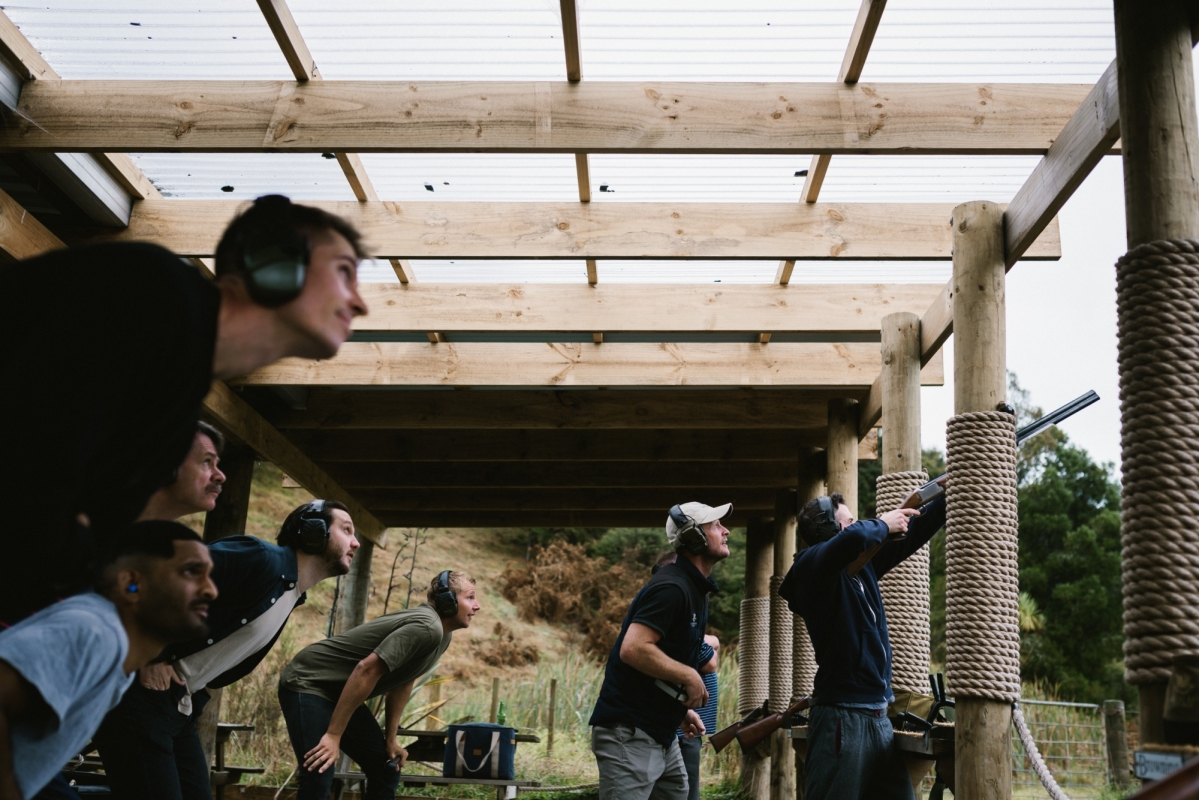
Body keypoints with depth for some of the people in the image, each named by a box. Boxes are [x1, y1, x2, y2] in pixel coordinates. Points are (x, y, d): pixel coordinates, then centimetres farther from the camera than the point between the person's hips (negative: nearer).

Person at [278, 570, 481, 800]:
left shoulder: (443, 635, 5)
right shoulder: (427, 627, -26)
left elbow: (402, 681, 14)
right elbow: (366, 670, -30)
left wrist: (390, 738, 13)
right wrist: (333, 735, -28)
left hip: (339, 693, 10)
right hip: (308, 684, -10)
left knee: (386, 770, 6)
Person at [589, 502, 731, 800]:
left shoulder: (694, 589, 14)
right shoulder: (671, 588, -18)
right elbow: (633, 649, -29)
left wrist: (682, 708, 11)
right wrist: (689, 676, -19)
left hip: (662, 735, 10)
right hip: (628, 734, -10)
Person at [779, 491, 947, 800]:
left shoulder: (862, 564, 11)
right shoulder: (813, 564, -12)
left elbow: (912, 533, 20)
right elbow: (854, 538, -32)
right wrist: (883, 524, -11)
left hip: (878, 715, 8)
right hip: (842, 716, -8)